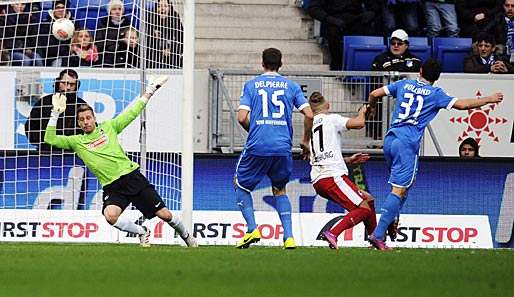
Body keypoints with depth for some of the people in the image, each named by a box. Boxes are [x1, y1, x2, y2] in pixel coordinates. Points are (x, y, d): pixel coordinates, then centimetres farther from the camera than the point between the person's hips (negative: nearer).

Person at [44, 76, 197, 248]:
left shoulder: (108, 127, 8)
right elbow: (50, 139, -3)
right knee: (110, 215, -32)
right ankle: (142, 232, -5)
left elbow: (132, 113, 15)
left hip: (132, 176, 0)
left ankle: (187, 237, 27)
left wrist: (149, 92, 15)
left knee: (164, 214, 0)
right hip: (112, 187, 0)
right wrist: (55, 113, -10)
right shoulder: (76, 142, 5)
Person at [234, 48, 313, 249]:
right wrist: (306, 141, 15)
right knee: (279, 190, 20)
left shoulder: (251, 85, 6)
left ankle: (252, 229, 0)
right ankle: (288, 236, 6)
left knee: (241, 185, 17)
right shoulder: (291, 86, 9)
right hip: (283, 147, 2)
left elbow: (242, 117, -3)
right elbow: (309, 115, 1)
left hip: (257, 147, -2)